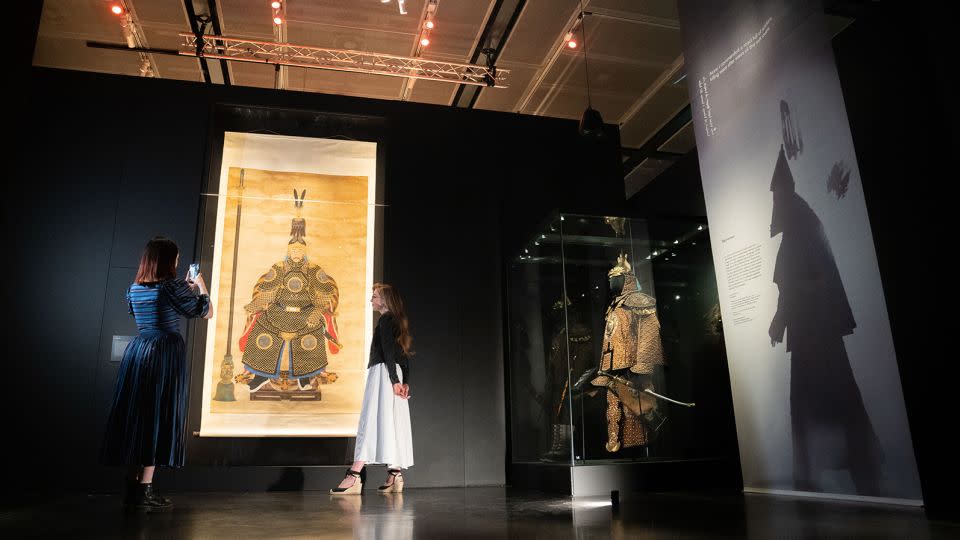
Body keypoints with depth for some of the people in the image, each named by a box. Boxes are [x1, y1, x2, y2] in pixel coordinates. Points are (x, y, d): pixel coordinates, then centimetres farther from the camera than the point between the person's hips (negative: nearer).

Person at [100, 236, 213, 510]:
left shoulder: (134, 289, 8)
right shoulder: (173, 286, -12)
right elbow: (207, 313, -6)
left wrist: (187, 289, 27)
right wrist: (201, 287, 10)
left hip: (137, 352, 7)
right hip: (166, 355, -7)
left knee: (135, 416, 11)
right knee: (159, 418, -1)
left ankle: (132, 485, 18)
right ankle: (145, 490, 2)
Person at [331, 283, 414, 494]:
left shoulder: (385, 319, -6)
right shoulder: (397, 321, 20)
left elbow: (388, 352, -15)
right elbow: (404, 354, 17)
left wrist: (394, 380, -20)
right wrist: (405, 382, 12)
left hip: (383, 373, -9)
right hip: (395, 375, 9)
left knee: (372, 421, -12)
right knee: (393, 423, 6)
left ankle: (354, 476, -14)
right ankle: (395, 476, 5)